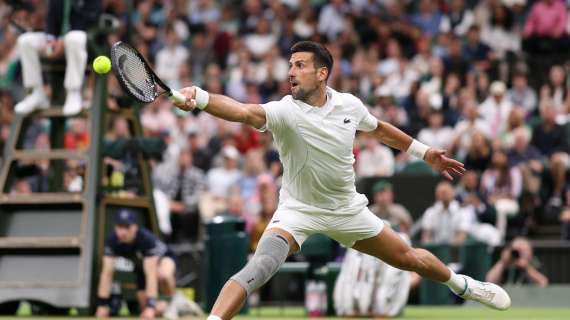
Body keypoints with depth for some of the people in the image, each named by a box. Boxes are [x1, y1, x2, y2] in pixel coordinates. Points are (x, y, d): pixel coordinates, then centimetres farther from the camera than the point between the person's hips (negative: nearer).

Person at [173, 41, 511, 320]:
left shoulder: (349, 105, -9)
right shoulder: (286, 111, -24)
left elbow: (380, 129, 13)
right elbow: (244, 111, -44)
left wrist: (425, 152, 20)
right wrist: (199, 97, -63)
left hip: (347, 209, 4)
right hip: (297, 210, -4)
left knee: (407, 257, 15)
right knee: (261, 266, -31)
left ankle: (460, 283, 44)